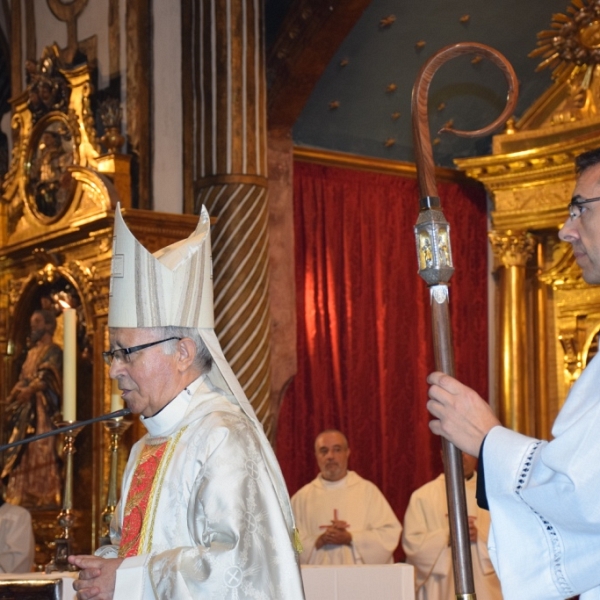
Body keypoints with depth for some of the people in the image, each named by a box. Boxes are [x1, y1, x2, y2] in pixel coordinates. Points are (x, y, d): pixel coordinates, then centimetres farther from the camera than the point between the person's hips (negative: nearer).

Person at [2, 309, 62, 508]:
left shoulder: (53, 351, -3)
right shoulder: (32, 352, 22)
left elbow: (46, 377, -15)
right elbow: (23, 379, 20)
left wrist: (29, 390, -26)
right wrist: (14, 394, 3)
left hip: (41, 406, -8)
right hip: (26, 407, 8)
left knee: (40, 450, -11)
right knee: (23, 451, 4)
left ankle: (44, 496, -11)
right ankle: (25, 495, 6)